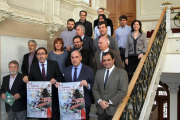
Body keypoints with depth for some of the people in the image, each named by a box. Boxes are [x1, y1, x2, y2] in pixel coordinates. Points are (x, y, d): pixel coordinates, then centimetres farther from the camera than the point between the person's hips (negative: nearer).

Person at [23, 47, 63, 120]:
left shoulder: (54, 64, -1)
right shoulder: (33, 67, 3)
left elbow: (60, 77, 0)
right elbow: (31, 80, 5)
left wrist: (55, 80, -21)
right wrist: (27, 79, -16)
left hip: (53, 96, -1)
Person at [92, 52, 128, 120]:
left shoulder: (122, 73, -4)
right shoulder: (99, 73, 12)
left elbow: (123, 91, -11)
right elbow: (95, 89, 9)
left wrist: (109, 102, -13)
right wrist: (99, 101, -7)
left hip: (114, 110, -4)